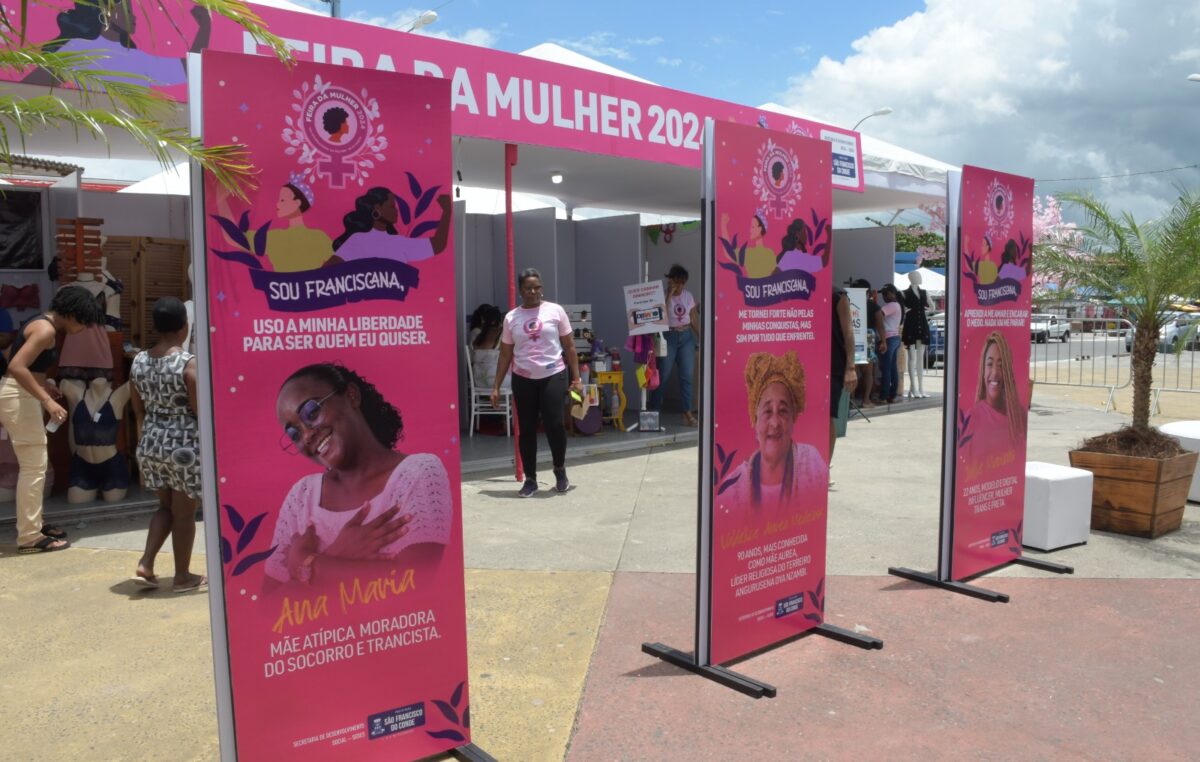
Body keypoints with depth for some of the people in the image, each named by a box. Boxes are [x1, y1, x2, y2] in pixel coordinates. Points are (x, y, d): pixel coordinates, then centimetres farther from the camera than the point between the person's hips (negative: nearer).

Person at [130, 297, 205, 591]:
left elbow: (138, 408, 11)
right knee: (184, 513, 6)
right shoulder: (188, 363, -17)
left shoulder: (139, 361, 3)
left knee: (166, 506, 22)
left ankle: (145, 565, 14)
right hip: (184, 445, -6)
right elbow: (201, 411, -15)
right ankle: (183, 576, 17)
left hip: (151, 443, 6)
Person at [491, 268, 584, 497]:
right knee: (526, 430, 5)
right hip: (523, 380, 2)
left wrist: (576, 378, -1)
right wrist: (496, 386, 5)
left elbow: (569, 346, 4)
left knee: (554, 425, -9)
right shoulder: (511, 318, 5)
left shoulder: (555, 311, 1)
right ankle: (530, 479, 18)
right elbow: (505, 354, 9)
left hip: (554, 376, -2)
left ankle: (560, 470, 17)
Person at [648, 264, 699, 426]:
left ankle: (688, 412, 3)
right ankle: (654, 409, 14)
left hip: (686, 336, 4)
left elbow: (694, 320, 13)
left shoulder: (688, 296, 8)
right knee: (663, 375, -1)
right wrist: (669, 294, -18)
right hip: (668, 337, -4)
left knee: (687, 375, -1)